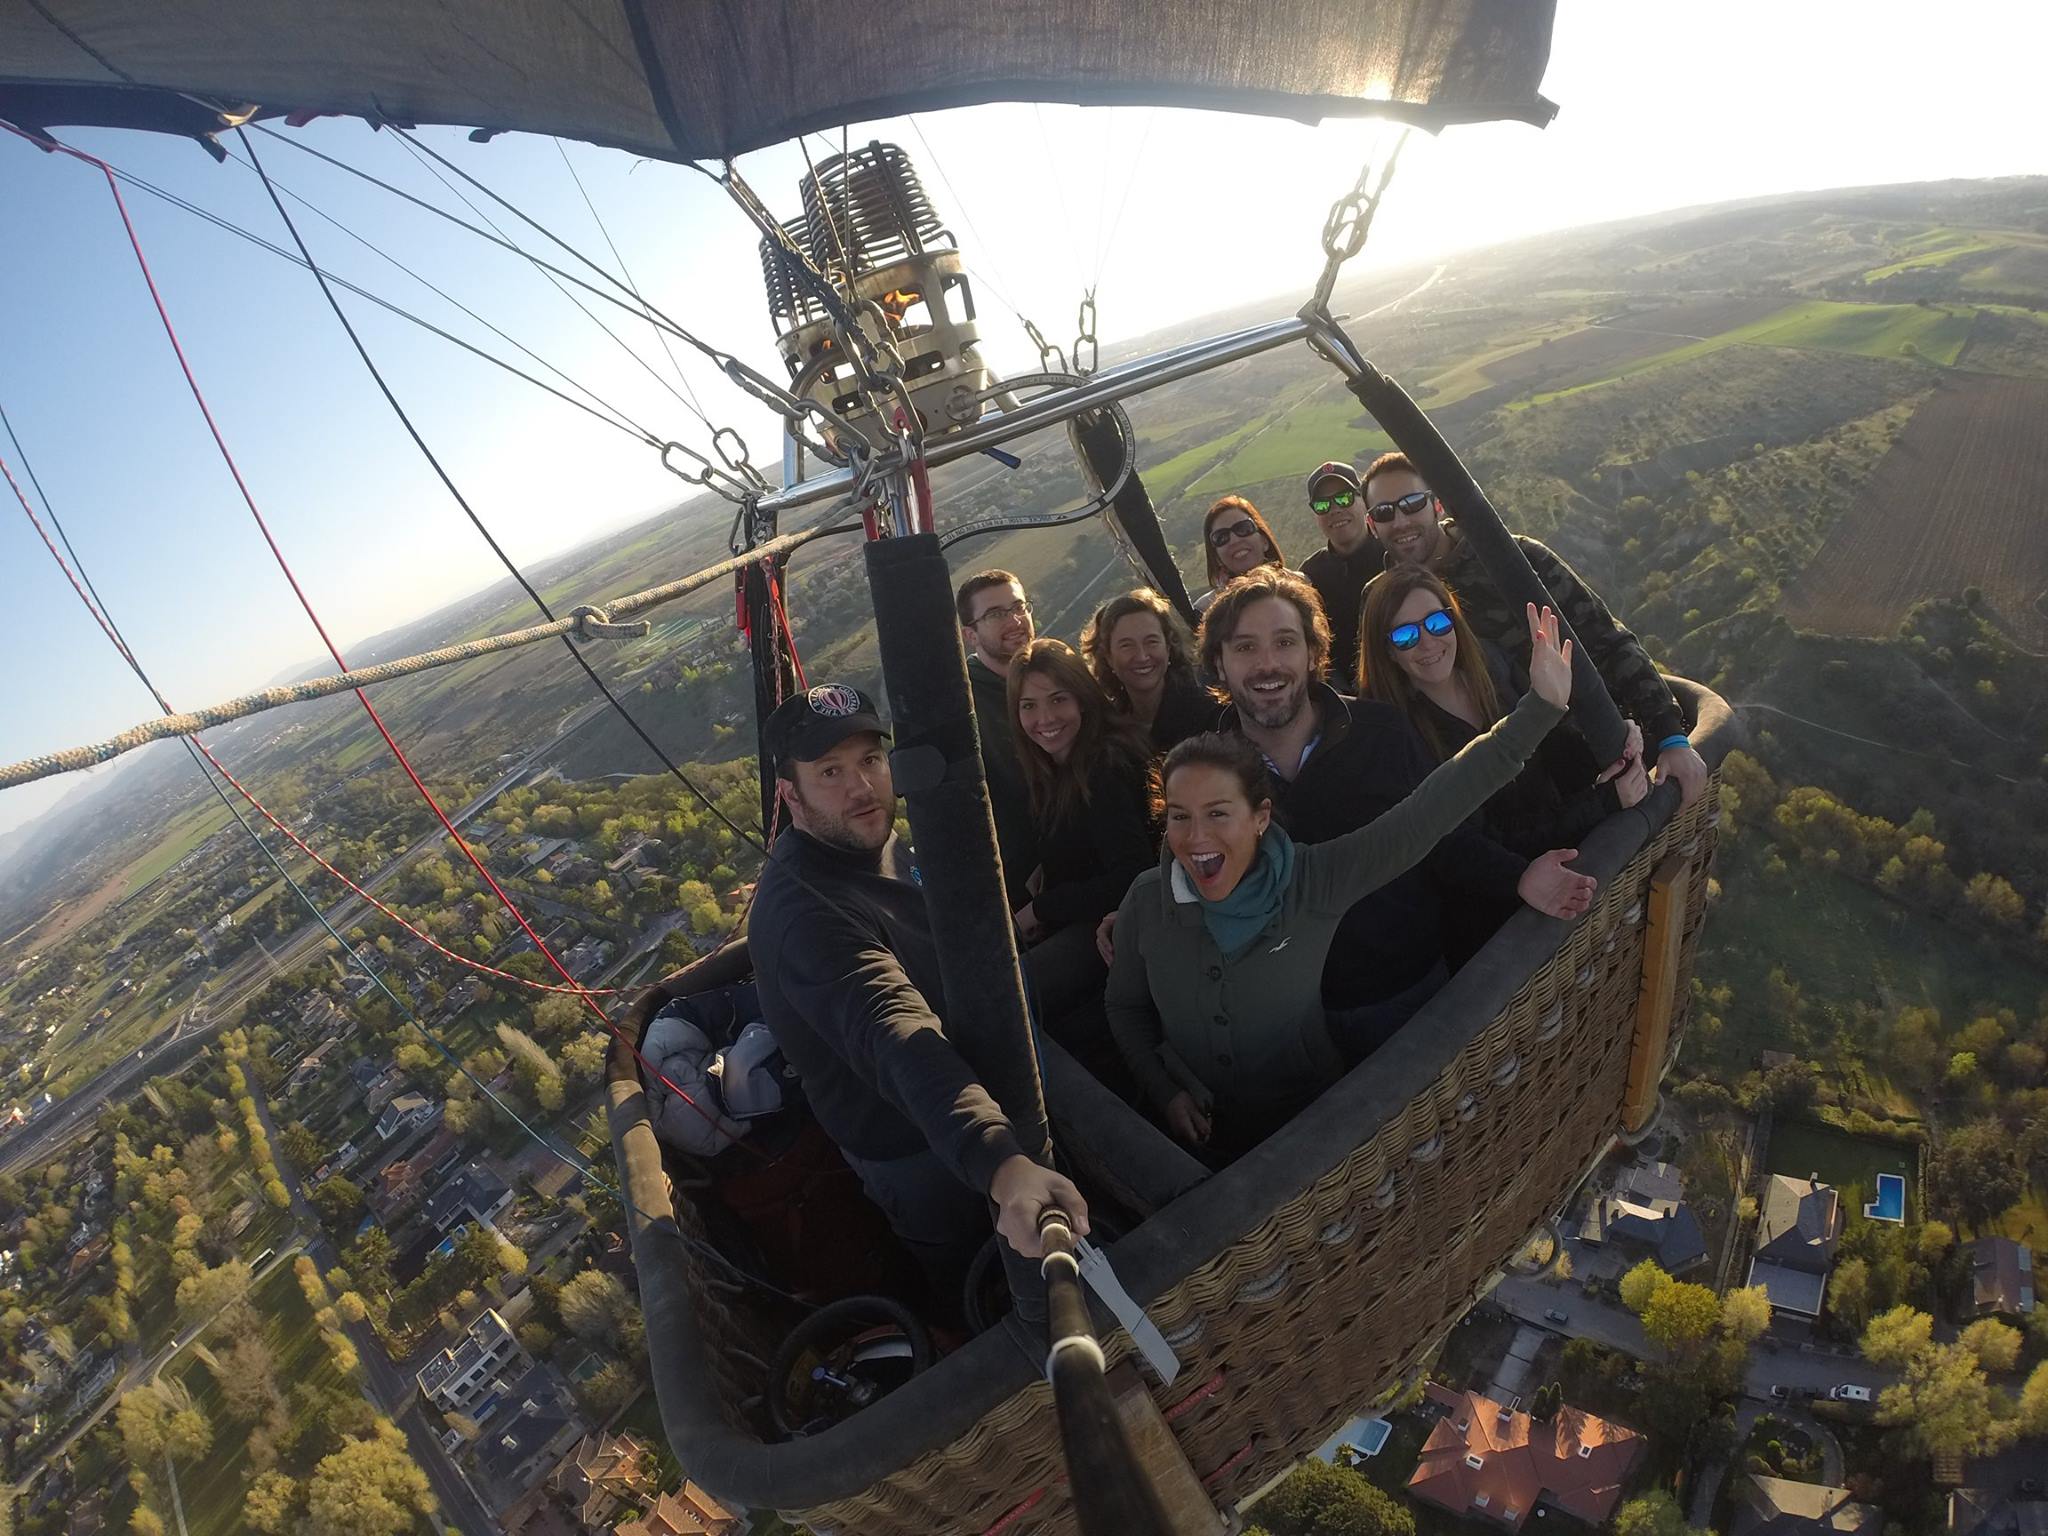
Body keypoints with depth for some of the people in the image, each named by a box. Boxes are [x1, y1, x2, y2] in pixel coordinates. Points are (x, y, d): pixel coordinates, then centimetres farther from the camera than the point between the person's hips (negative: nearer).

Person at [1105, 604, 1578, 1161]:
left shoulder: (1314, 880, -17)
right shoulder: (1146, 901, -13)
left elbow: (1432, 808, -23)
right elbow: (1126, 1007, 4)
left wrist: (1542, 703, -27)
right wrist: (1164, 1091, -8)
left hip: (1312, 1129, 0)